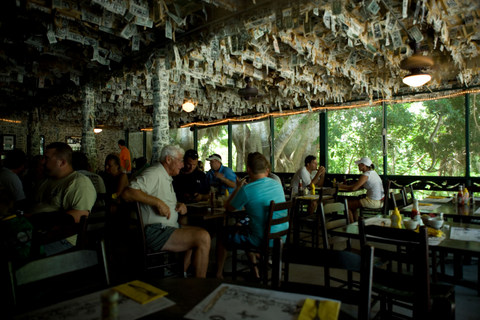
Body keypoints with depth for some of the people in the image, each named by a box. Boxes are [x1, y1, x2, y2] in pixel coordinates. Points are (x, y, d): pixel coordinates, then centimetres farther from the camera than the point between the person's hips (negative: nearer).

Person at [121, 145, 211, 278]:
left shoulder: (167, 177, 21)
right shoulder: (154, 174, -12)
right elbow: (127, 193, -26)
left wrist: (180, 205, 9)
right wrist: (158, 202, -28)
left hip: (167, 229, 11)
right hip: (156, 232, -11)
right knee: (203, 238, -21)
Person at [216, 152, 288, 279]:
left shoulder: (247, 189, -20)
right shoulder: (277, 184, 1)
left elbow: (228, 207, -4)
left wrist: (238, 188, 7)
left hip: (262, 240, -7)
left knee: (223, 236, 14)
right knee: (243, 227, 31)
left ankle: (218, 275, 29)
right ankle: (255, 270, 35)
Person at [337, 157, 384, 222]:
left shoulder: (366, 175, -16)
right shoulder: (372, 172, 13)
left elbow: (353, 188, -19)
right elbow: (360, 186, 20)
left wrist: (341, 186, -3)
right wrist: (346, 186, 14)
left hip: (373, 202, -10)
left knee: (347, 204, -3)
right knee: (353, 201, 22)